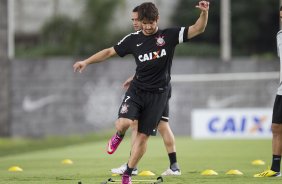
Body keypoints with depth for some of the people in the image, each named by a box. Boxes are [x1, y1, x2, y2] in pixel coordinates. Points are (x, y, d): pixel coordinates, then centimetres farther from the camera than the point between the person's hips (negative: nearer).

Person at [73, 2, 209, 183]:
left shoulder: (169, 35, -3)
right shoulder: (133, 39, 1)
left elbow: (198, 29, -8)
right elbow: (110, 52, 9)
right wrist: (86, 62, 4)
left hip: (158, 93, 0)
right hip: (137, 90, 1)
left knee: (143, 136, 2)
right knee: (124, 123, -24)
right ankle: (119, 136, 14)